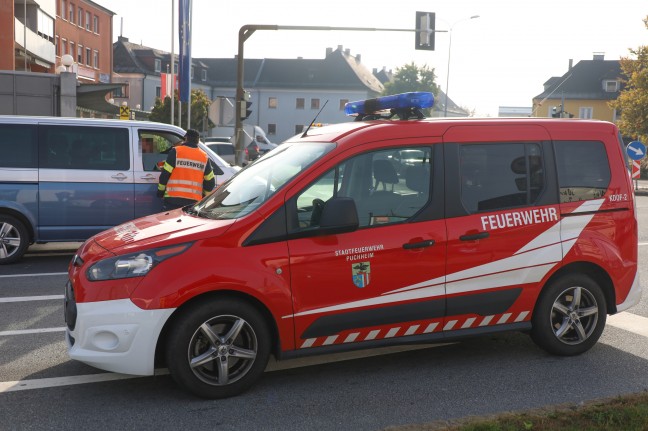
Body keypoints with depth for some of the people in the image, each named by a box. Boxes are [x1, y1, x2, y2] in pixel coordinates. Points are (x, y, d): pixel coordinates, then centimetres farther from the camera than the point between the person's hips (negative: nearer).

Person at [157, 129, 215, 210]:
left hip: (173, 198, -3)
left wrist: (160, 191, 9)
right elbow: (210, 181, 14)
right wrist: (204, 196, 28)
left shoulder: (176, 151, 0)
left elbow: (165, 173, -2)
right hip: (194, 200, 3)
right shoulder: (204, 157, 11)